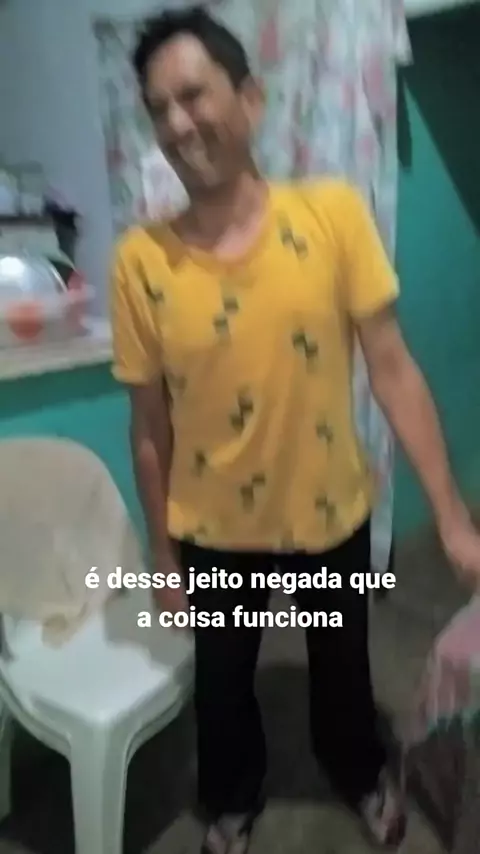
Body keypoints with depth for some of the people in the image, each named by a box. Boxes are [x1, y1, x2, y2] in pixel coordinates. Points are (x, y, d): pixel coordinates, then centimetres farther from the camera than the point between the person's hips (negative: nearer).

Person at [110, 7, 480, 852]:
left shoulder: (333, 213, -15)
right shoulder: (141, 259, -14)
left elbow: (391, 368, -12)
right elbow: (150, 424, -7)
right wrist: (161, 552, 1)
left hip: (332, 510, 1)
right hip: (213, 529, 0)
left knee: (342, 663, 25)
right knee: (221, 679, 22)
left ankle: (361, 772, 60)